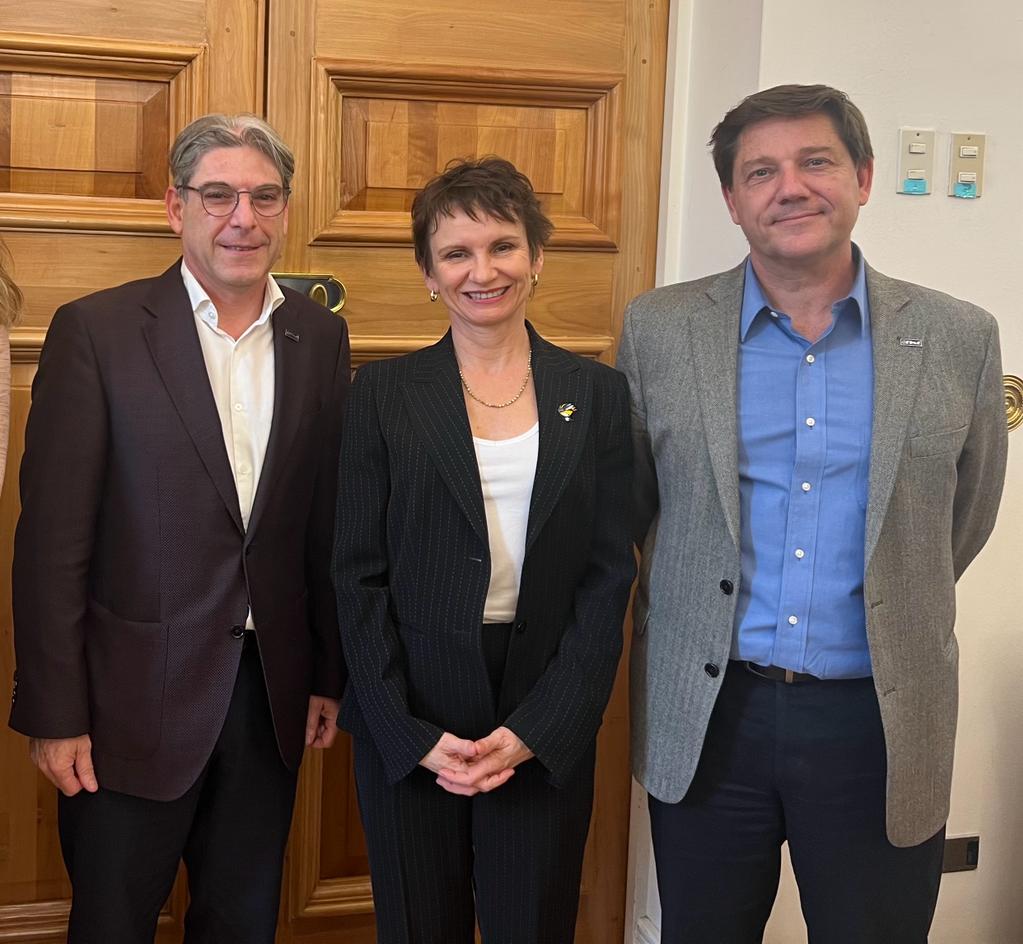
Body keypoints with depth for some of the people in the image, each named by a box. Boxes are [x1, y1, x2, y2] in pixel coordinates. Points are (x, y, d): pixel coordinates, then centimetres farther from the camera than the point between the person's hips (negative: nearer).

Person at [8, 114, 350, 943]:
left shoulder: (321, 337, 3)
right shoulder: (96, 331, -9)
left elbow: (329, 522, 7)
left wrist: (329, 675, 9)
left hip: (271, 695, 4)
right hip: (136, 697, -3)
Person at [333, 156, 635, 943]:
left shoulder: (597, 394, 2)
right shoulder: (385, 393, -1)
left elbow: (609, 577, -1)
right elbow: (358, 574, -2)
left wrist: (536, 729, -9)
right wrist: (412, 733, -9)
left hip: (547, 728, 1)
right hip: (408, 727, 0)